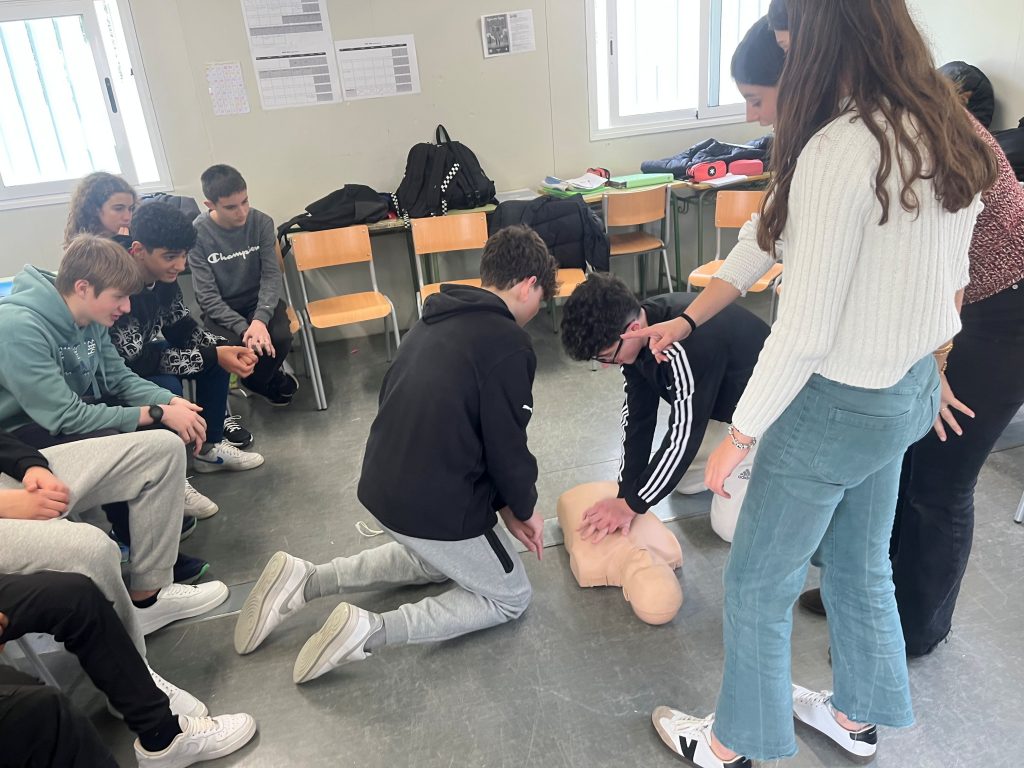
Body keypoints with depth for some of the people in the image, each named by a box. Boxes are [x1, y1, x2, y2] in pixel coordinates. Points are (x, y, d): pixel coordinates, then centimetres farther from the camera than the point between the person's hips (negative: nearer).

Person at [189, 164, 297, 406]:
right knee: (235, 347, -31)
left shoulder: (261, 222, -10)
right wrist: (243, 328, -30)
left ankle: (256, 382, 6)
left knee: (280, 338, -27)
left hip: (259, 301, 2)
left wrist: (260, 319, -29)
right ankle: (274, 381, 4)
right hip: (221, 309, -2)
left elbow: (272, 275, -11)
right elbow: (207, 296, -16)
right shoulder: (197, 234, -17)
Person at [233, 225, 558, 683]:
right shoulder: (508, 345, -17)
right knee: (510, 597, 16)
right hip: (435, 505, -8)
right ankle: (371, 631, -4)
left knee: (441, 558, 34)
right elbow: (507, 447, -13)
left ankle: (307, 580, 19)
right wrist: (523, 510, 9)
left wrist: (502, 505, 15)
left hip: (383, 486, 8)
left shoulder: (436, 319, 9)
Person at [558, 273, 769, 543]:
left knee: (729, 524, -8)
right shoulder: (632, 335, -14)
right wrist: (625, 494, -15)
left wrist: (632, 504, -24)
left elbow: (684, 434, -33)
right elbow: (638, 415, -10)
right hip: (720, 403, 8)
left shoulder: (688, 347, -41)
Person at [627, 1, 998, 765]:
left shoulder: (837, 150, -26)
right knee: (862, 565, 26)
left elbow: (804, 331, -26)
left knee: (759, 584, 12)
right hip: (908, 393, 9)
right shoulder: (946, 136, 0)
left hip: (837, 406, -8)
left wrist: (739, 436, -14)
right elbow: (951, 277, 10)